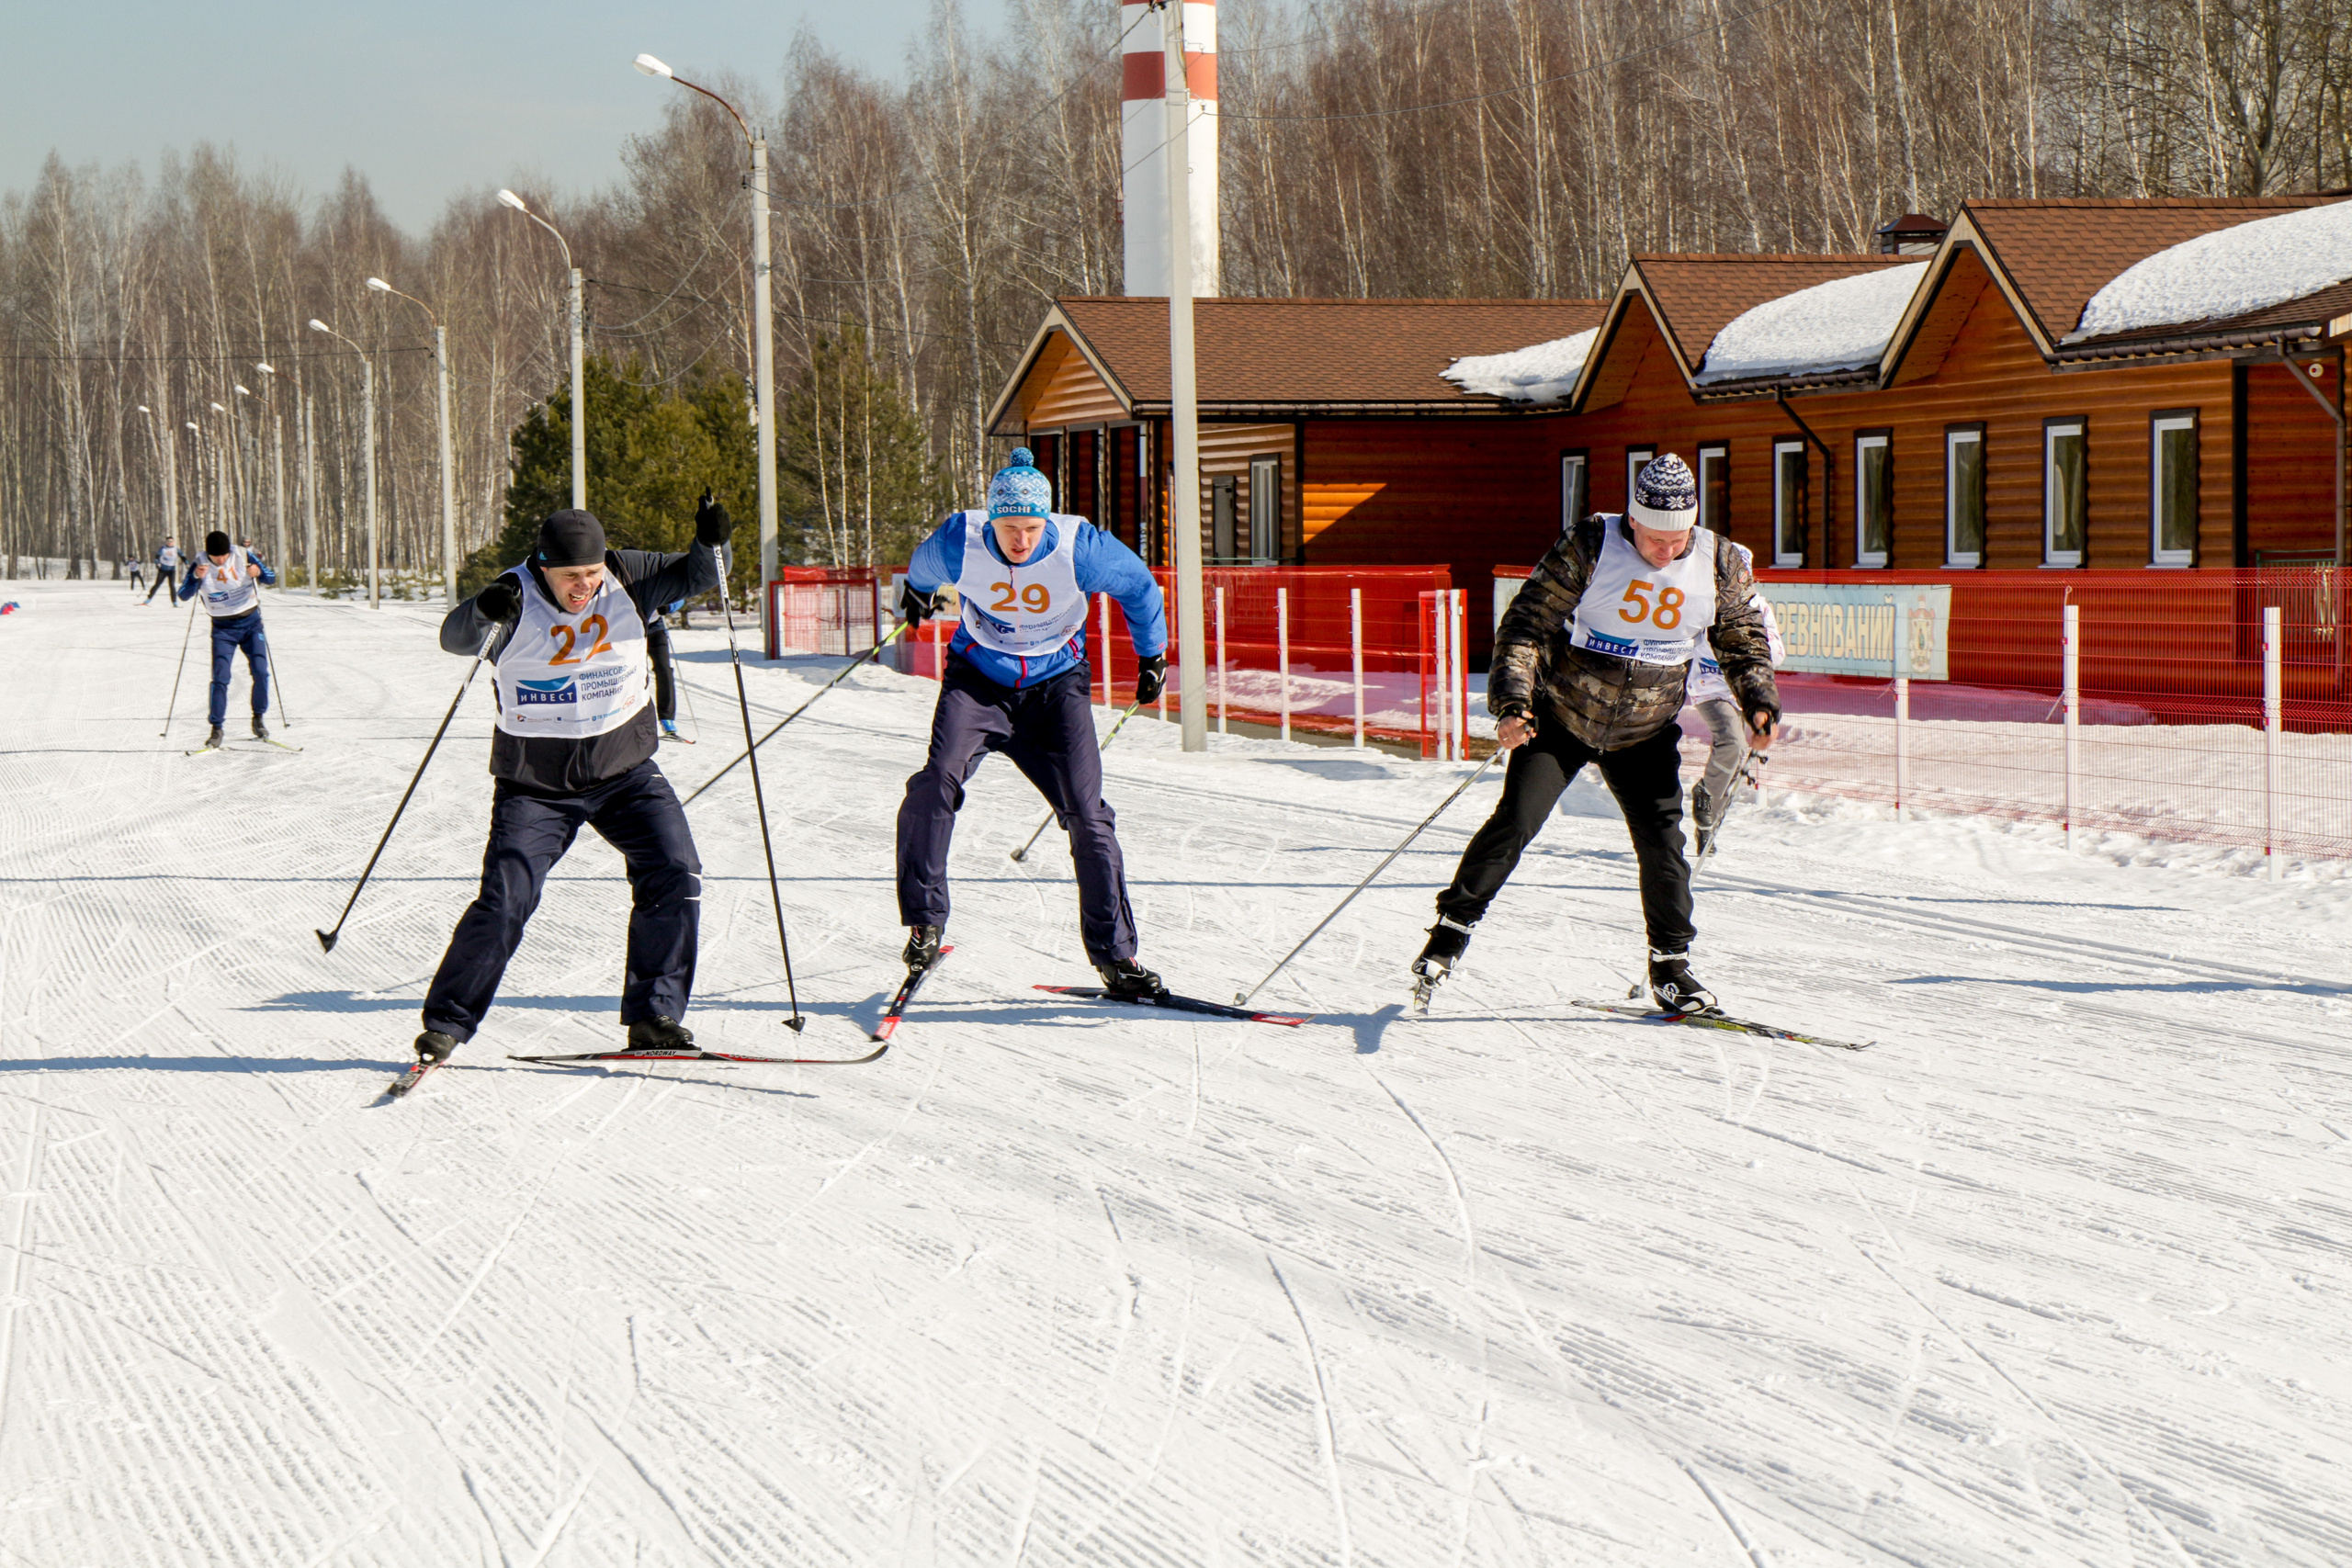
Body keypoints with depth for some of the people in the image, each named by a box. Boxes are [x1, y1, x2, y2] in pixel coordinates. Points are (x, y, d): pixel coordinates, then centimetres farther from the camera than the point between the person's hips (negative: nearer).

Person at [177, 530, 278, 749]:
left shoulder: (243, 556, -10)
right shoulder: (200, 565, -12)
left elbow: (272, 579, -6)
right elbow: (184, 595, -19)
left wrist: (259, 572, -28)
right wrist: (196, 577, -38)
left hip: (251, 623, 1)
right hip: (223, 628, -1)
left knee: (260, 672, -7)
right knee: (220, 678, -11)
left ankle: (258, 719, 14)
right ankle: (217, 729, -6)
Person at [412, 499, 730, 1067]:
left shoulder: (624, 579, -5)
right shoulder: (517, 599, -15)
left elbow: (690, 575, 0)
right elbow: (457, 636, -28)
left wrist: (709, 544, -22)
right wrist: (486, 612, -51)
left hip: (625, 769, 3)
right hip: (536, 784, -3)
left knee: (674, 876, -12)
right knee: (503, 903, -9)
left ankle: (653, 1016, -1)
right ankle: (446, 1023, 7)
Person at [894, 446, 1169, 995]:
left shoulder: (1080, 549, -22)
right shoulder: (958, 544, -20)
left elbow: (1138, 586, -1)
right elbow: (924, 568, 7)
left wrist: (1152, 654, 10)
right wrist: (917, 594, 29)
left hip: (1055, 686, 0)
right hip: (978, 677, 0)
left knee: (1087, 815, -6)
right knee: (939, 780, -25)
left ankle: (1114, 953, 5)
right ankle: (924, 921, -15)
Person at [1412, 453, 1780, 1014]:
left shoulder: (1720, 564, -7)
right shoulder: (1590, 547, -18)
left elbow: (1743, 640, 8)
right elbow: (1527, 624, -15)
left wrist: (1758, 702, -10)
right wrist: (1512, 702, -27)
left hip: (1645, 734, 2)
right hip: (1562, 718, -2)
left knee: (1662, 841, -4)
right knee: (1514, 823, -10)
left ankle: (1671, 965, 12)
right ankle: (1451, 929, 6)